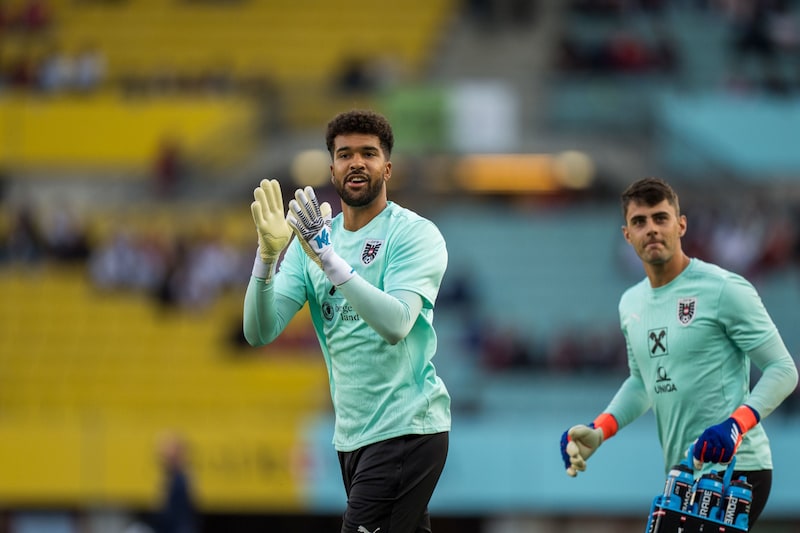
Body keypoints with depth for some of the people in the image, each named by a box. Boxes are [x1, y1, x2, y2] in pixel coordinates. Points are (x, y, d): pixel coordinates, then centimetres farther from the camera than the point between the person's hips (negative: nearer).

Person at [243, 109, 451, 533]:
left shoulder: (416, 233, -7)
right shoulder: (310, 238, 10)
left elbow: (396, 323, -23)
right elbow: (259, 332, 0)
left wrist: (326, 256, -28)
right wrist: (268, 254, -16)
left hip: (405, 428, -6)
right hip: (351, 433, 6)